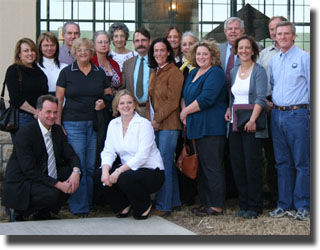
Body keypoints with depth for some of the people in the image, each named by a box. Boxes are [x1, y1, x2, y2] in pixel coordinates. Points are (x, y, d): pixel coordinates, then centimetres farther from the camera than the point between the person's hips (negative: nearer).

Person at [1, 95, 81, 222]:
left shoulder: (57, 130, 4)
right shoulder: (24, 134, -19)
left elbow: (71, 156, 3)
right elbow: (30, 171, -24)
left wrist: (76, 171, -21)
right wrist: (58, 185, -28)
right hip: (20, 185, -8)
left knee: (73, 174, -9)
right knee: (52, 194, -30)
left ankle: (42, 212, 5)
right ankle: (17, 210, -3)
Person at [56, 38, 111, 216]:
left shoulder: (100, 73, 10)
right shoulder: (67, 72, 3)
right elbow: (59, 101, 2)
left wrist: (104, 103, -6)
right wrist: (58, 125, -6)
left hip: (95, 124, 2)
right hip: (73, 125, -2)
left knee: (92, 166, 3)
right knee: (77, 166, -5)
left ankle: (90, 203, 15)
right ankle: (79, 207, 1)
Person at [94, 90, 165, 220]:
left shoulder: (144, 124, -12)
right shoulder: (113, 124, 6)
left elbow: (142, 156, -21)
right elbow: (108, 151, -1)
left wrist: (119, 171, -29)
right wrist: (105, 170, -22)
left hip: (152, 171, -5)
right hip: (127, 169, 6)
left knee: (125, 178, -33)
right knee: (100, 175, -17)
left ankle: (144, 207, -2)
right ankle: (124, 205, 7)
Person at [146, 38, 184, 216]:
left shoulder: (174, 72, -8)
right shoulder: (155, 73, 18)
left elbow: (172, 102, -13)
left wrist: (157, 120, -12)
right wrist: (149, 120, 8)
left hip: (168, 124, -8)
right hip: (155, 125, 8)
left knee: (165, 163, -7)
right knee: (168, 163, 11)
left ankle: (164, 205, -3)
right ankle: (175, 201, 19)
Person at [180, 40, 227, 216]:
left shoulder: (215, 73, -9)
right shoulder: (193, 73, 18)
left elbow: (206, 99, -20)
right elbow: (184, 95, 20)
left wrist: (186, 111, -10)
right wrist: (184, 112, 1)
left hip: (211, 127, -9)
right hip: (196, 127, 9)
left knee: (212, 166, -7)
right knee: (201, 166, 11)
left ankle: (217, 206, -2)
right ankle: (205, 203, 18)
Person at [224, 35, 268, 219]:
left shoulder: (259, 71, -5)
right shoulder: (234, 72, 15)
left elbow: (261, 98, -14)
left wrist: (252, 119, -26)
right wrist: (229, 110, 4)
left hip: (252, 126, -6)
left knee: (253, 165, -3)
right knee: (238, 165, 7)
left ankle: (254, 207, 6)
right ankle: (244, 204, 17)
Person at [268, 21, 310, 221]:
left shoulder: (304, 58, -4)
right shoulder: (274, 60, 15)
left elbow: (312, 87, -5)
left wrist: (310, 112, -7)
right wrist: (272, 102, 15)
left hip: (297, 114, -6)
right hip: (277, 115, 6)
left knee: (301, 162, -3)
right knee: (282, 162, 10)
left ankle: (303, 206, 5)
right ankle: (285, 204, 17)